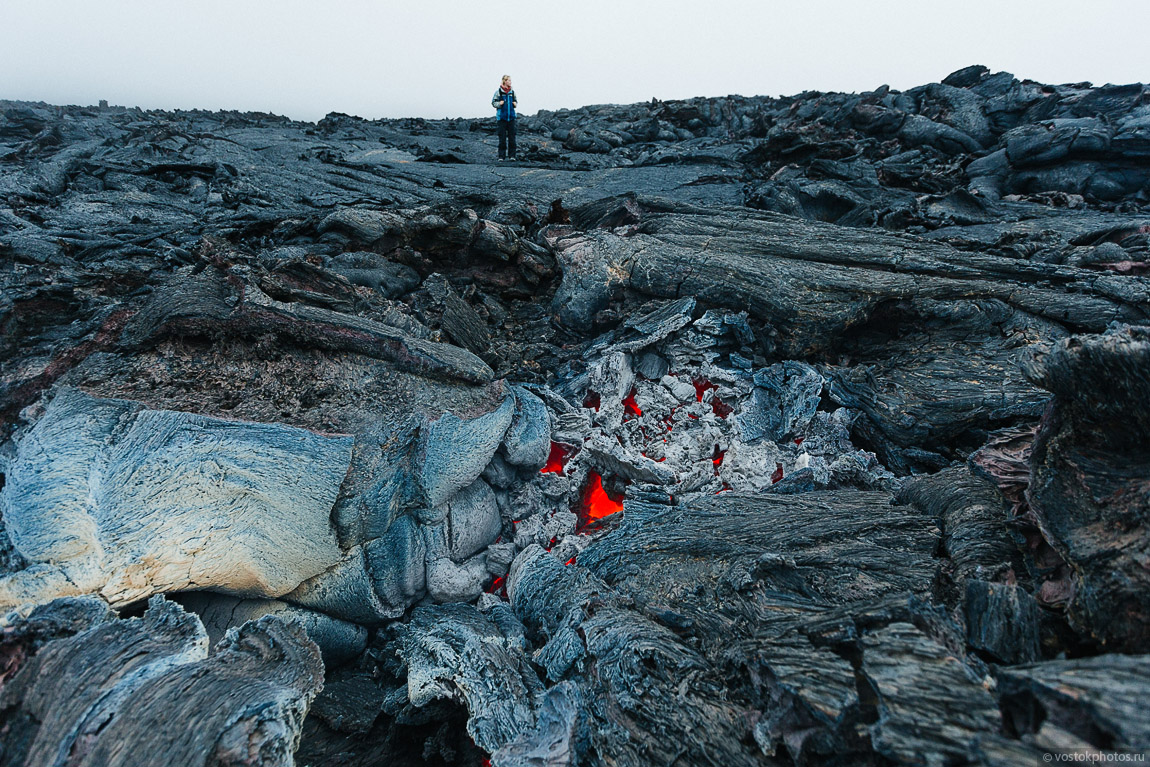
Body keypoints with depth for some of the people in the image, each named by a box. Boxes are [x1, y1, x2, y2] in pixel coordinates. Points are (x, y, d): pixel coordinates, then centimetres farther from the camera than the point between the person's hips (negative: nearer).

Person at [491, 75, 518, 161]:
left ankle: (512, 155, 7)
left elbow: (515, 101, 21)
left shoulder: (512, 92, 8)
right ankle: (501, 155, 4)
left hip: (511, 116, 3)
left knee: (512, 136, 1)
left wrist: (515, 104, 0)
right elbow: (493, 102, 2)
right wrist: (499, 104, -16)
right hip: (502, 117, -3)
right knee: (502, 137, -2)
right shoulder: (498, 92, -2)